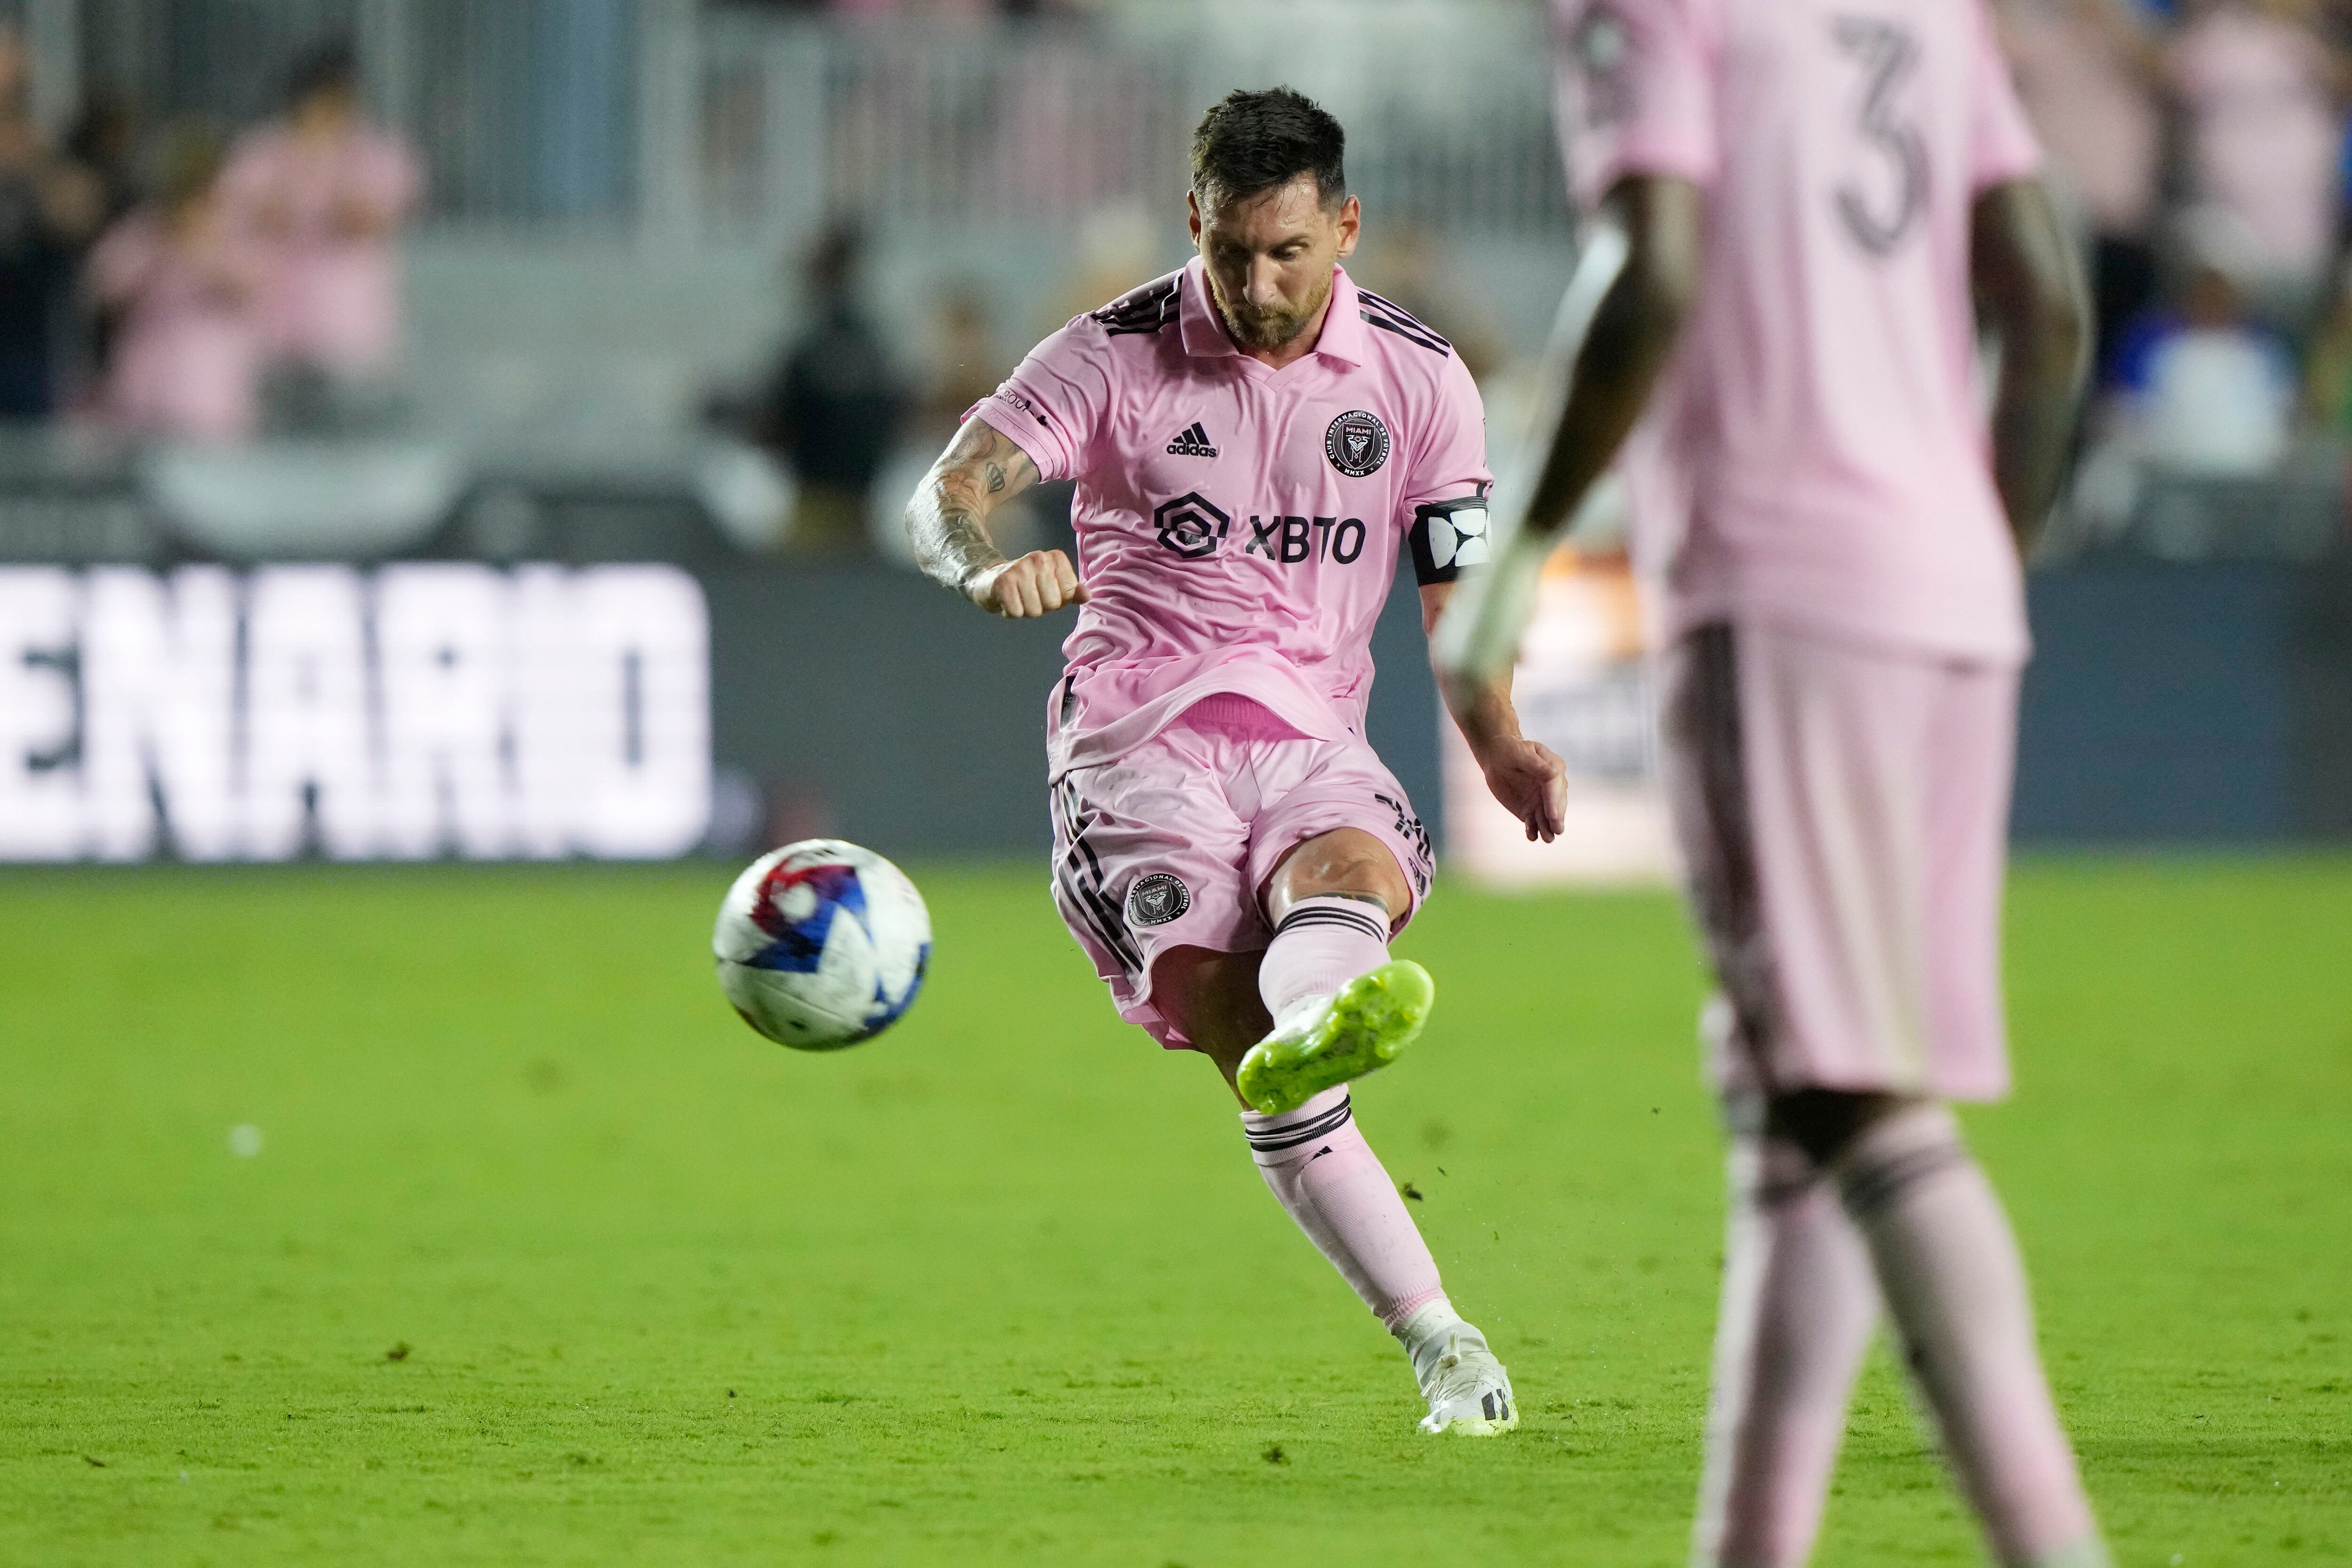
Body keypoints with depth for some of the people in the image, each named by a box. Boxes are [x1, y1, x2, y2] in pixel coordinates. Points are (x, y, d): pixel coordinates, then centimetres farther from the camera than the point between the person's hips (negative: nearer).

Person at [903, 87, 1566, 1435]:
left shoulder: (1420, 379, 8)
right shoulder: (1118, 358, 1)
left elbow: (1455, 602, 12)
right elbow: (948, 494, -11)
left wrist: (1499, 745, -9)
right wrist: (992, 565, -36)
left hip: (1314, 738, 2)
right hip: (1141, 730, -2)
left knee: (1355, 872, -37)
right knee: (1240, 1027, -25)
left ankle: (1314, 1025, -72)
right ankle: (1441, 1346, -33)